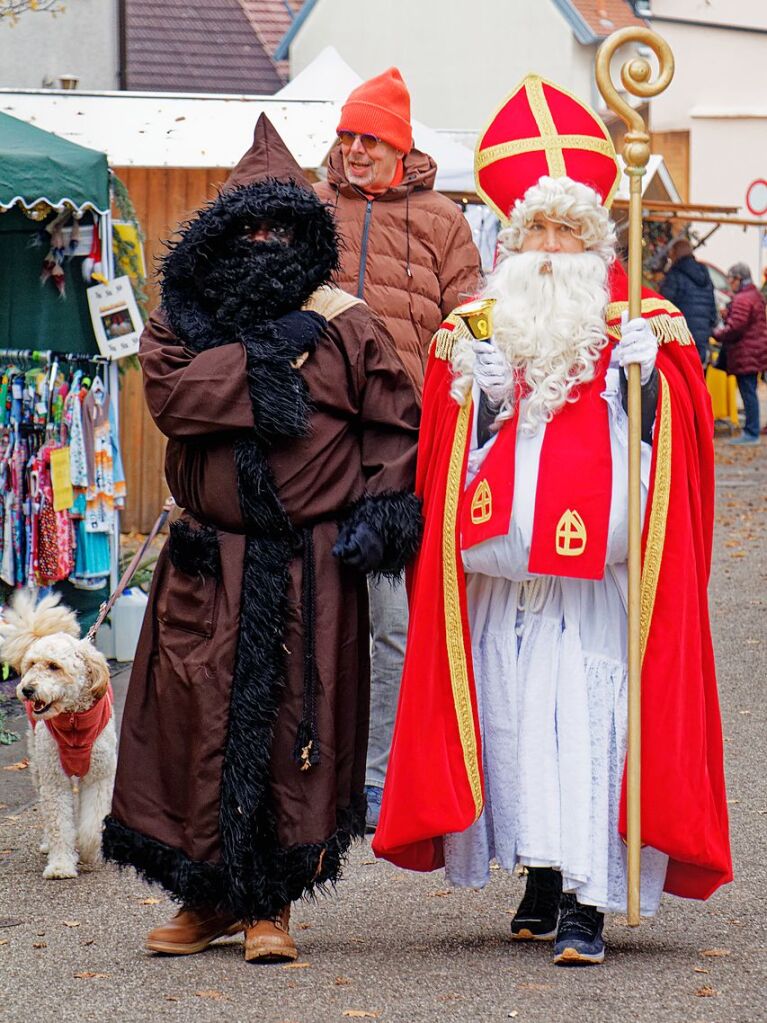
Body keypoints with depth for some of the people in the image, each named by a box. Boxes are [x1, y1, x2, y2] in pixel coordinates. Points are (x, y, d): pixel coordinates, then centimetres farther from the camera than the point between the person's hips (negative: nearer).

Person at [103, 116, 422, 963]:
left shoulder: (345, 328, 4)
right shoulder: (182, 323, 8)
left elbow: (394, 424, 7)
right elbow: (171, 394, -11)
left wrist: (382, 505, -5)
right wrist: (263, 361, -13)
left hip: (314, 567, -1)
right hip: (209, 566, 2)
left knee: (298, 725, -2)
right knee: (196, 719, -1)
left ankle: (268, 903, 7)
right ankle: (207, 898, 12)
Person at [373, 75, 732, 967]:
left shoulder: (639, 328, 6)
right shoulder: (480, 328, 14)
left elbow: (668, 442, -1)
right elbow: (456, 447, 12)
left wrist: (648, 374, -17)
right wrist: (464, 385, -6)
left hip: (596, 571, -3)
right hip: (501, 572, 3)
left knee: (586, 718, -10)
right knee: (512, 714, 4)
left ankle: (585, 902, -12)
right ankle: (543, 881, 15)